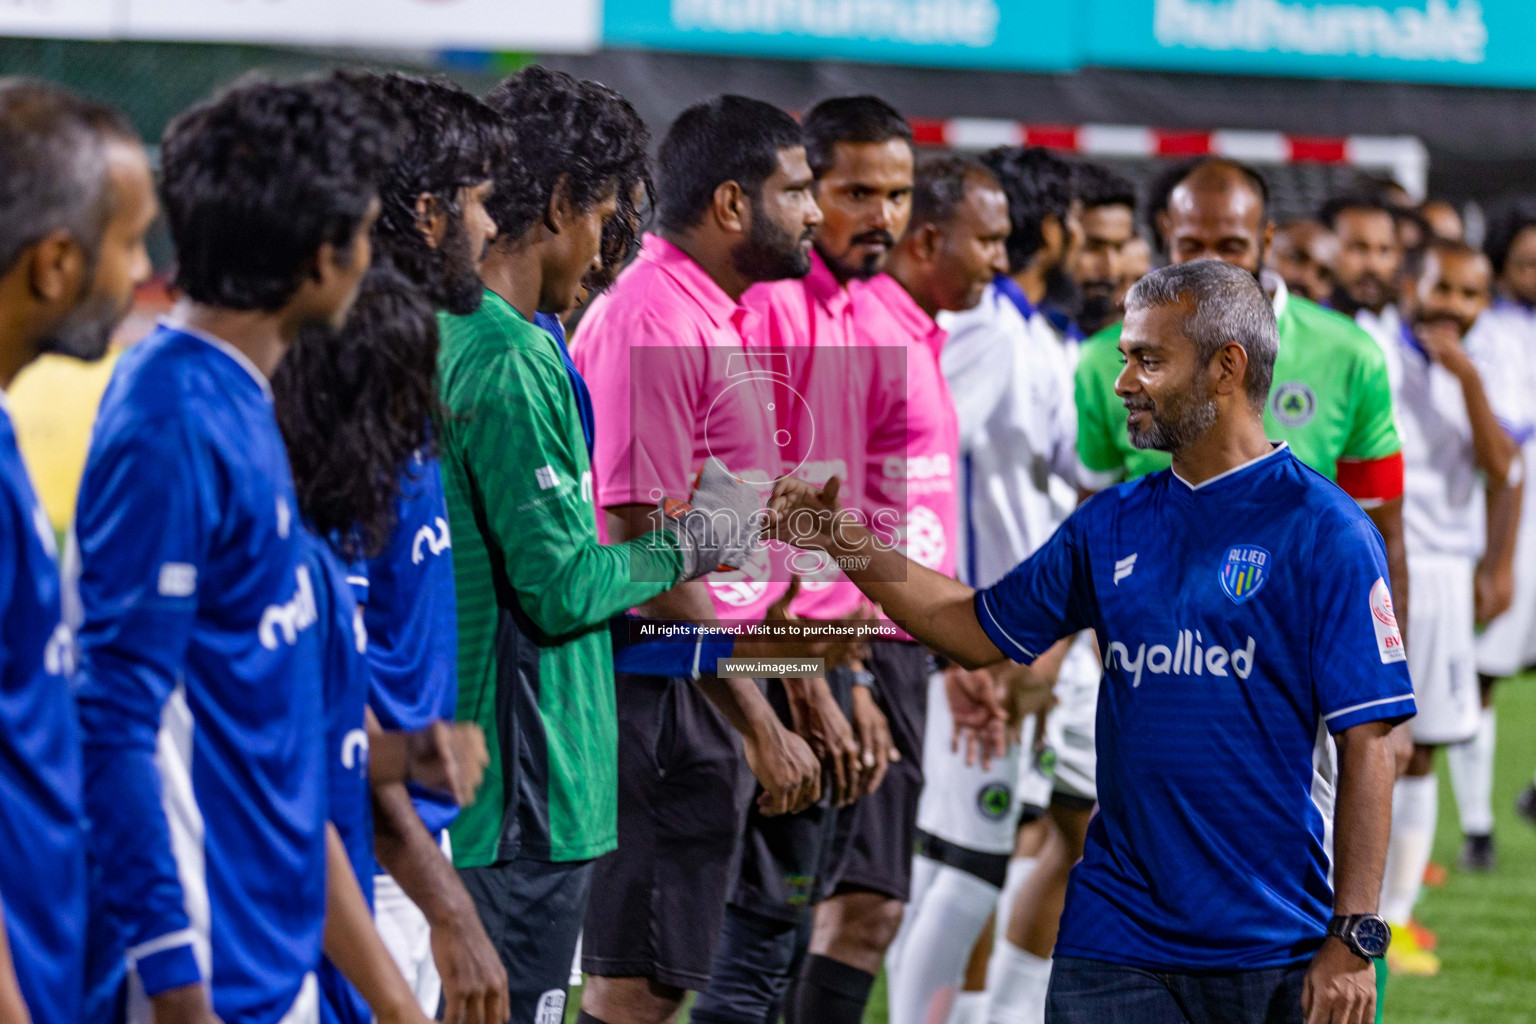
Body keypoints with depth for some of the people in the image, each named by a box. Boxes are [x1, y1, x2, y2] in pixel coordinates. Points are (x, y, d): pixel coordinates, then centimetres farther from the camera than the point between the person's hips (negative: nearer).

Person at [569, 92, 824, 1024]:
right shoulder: (651, 319, -16)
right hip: (667, 692, -10)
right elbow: (642, 546, -20)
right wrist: (759, 721, -19)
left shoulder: (720, 316, 16)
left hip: (711, 691, 10)